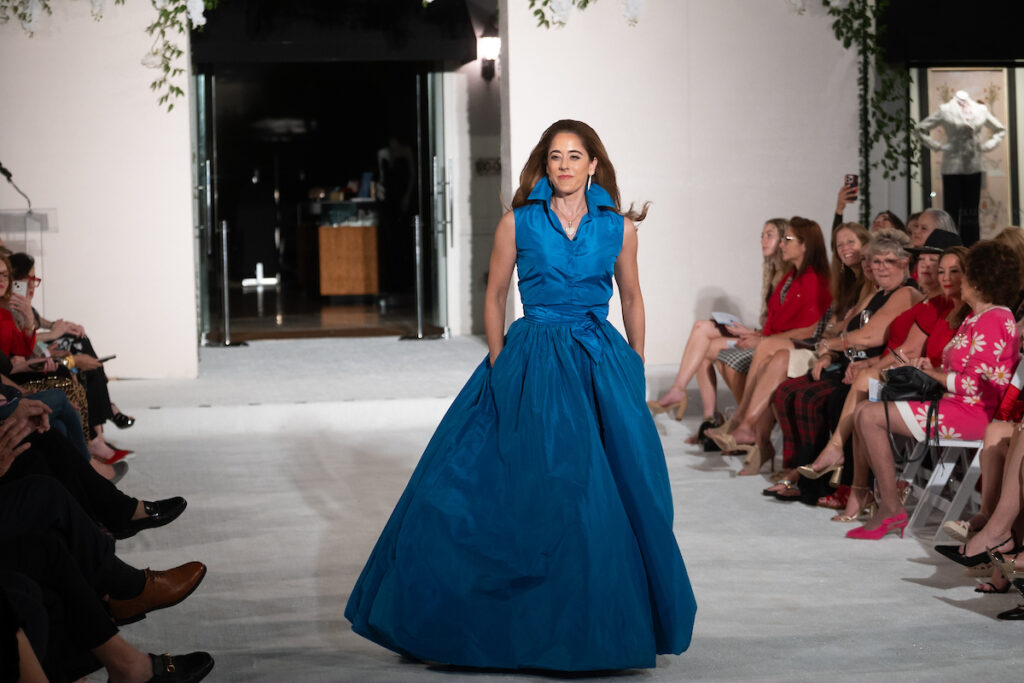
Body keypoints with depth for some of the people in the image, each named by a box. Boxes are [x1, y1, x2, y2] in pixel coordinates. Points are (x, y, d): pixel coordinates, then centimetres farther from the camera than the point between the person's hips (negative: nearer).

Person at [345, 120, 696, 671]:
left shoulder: (618, 227, 4)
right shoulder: (518, 222, 1)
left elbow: (632, 298, 14)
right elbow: (495, 295, 7)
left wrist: (636, 367, 14)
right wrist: (499, 362, 0)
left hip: (602, 367, 2)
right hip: (531, 364, -2)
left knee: (611, 492, 3)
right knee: (529, 489, -3)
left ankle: (605, 620, 19)